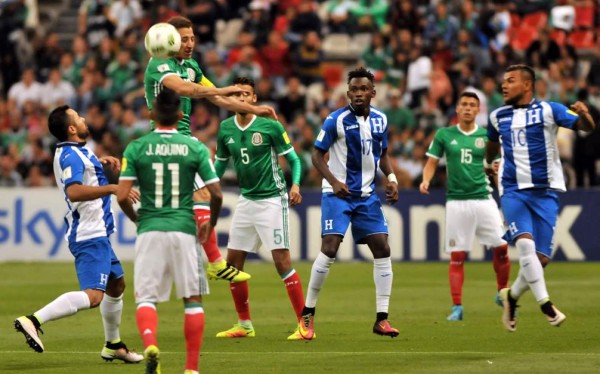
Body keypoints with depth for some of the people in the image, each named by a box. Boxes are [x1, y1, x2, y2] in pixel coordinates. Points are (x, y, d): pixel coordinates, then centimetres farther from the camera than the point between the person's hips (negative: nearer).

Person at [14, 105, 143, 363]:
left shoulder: (72, 152, 14)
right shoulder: (71, 156, -17)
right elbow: (74, 191, -33)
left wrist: (99, 162, 21)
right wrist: (113, 188, -34)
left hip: (96, 234, 11)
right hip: (90, 235, -11)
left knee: (116, 284, 25)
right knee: (93, 295, -23)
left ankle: (113, 346, 36)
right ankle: (34, 321, -32)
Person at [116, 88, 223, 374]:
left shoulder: (136, 148, 0)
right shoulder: (195, 148, 1)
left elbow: (122, 196, -5)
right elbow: (216, 194, -2)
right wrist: (211, 224, 17)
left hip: (150, 231, 0)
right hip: (184, 230, 0)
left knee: (146, 297, 4)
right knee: (193, 299, 11)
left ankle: (149, 343, -25)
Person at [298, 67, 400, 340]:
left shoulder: (380, 120, 5)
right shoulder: (336, 120, -11)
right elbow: (317, 154, -7)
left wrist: (391, 178, 0)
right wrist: (333, 181, -21)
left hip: (367, 195, 5)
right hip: (337, 194, -5)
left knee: (382, 249, -3)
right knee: (329, 248, -16)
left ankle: (381, 319, 3)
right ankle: (307, 314, -2)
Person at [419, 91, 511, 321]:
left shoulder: (487, 136, 6)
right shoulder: (444, 135, 6)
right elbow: (432, 163, 9)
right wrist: (426, 180, -11)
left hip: (483, 198, 1)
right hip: (457, 202, -1)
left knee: (501, 248, -4)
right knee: (457, 256, -2)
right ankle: (457, 307, 2)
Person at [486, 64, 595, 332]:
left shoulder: (548, 110, -3)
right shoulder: (498, 117, 9)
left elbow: (587, 127, -13)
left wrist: (584, 115, -35)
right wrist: (487, 163, 45)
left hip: (545, 192, -1)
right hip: (513, 191, 1)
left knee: (541, 258, -3)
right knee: (525, 243, -23)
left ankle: (512, 296, 23)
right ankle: (545, 305, -20)